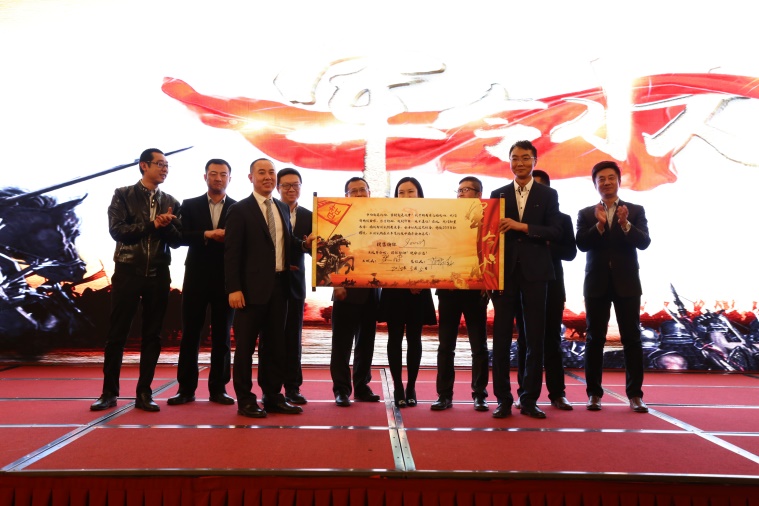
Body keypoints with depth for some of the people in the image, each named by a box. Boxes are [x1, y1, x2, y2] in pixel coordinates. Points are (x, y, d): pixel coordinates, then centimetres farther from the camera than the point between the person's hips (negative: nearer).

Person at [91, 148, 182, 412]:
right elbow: (117, 230, -11)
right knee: (117, 334, 2)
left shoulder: (171, 202, 9)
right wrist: (152, 224, -14)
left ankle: (144, 393, 13)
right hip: (128, 271, -3)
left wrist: (166, 225, -16)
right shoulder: (123, 195, 1)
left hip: (158, 274, 3)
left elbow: (177, 240, 3)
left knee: (152, 335, 5)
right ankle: (109, 392, 13)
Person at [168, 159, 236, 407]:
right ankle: (186, 388, 12)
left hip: (226, 279, 0)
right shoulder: (190, 205, 8)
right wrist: (207, 235, -17)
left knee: (222, 336, 5)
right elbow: (181, 237, -4)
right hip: (196, 277, 1)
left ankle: (218, 388, 13)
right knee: (190, 333, 4)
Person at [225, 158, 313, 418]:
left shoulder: (283, 209, 15)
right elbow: (231, 252, -9)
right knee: (246, 345, 3)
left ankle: (273, 396, 22)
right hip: (252, 287, -6)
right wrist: (234, 288, -16)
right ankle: (245, 399, 13)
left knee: (275, 344, 12)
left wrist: (304, 243, -2)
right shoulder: (240, 210, -4)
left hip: (279, 286, 6)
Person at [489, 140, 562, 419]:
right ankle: (503, 399, 10)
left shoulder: (548, 195, 7)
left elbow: (555, 232, -4)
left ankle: (530, 400, 13)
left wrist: (522, 226, -15)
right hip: (504, 270, 1)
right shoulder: (498, 194, 10)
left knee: (535, 337, 3)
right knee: (501, 336, 2)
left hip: (534, 271, 0)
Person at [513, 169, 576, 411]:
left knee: (552, 340, 3)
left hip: (551, 287, 0)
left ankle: (557, 393, 9)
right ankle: (525, 393, 9)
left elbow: (570, 252, -1)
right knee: (525, 341, 4)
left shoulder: (562, 219, 8)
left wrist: (546, 245, -15)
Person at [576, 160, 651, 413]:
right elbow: (581, 244, -7)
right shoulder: (586, 214, 7)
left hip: (626, 283, 0)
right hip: (597, 283, 0)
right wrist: (600, 224, -23)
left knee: (632, 338, 0)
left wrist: (625, 224, -25)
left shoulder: (636, 211, 7)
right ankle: (594, 393, 9)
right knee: (594, 338, 3)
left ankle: (635, 394, 7)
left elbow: (644, 242, -7)